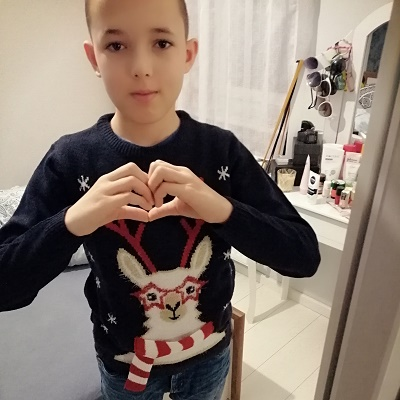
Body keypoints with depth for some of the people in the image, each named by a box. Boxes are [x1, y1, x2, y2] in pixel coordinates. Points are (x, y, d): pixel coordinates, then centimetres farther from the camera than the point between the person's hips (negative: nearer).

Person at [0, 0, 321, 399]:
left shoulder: (222, 150, -18)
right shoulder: (70, 159, -19)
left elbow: (305, 255, -19)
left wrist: (223, 210, -36)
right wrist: (72, 221, -37)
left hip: (209, 351, 1)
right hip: (123, 360, 0)